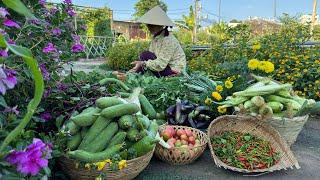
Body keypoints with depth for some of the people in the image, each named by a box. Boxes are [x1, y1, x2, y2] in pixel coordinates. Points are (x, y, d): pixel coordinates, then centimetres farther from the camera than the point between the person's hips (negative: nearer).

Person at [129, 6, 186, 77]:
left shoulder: (167, 40, -22)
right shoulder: (156, 37, 5)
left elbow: (160, 64, -28)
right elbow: (151, 55, 1)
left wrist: (143, 63, -34)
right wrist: (139, 64, -13)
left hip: (174, 71, -9)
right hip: (165, 67, 9)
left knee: (145, 56, -17)